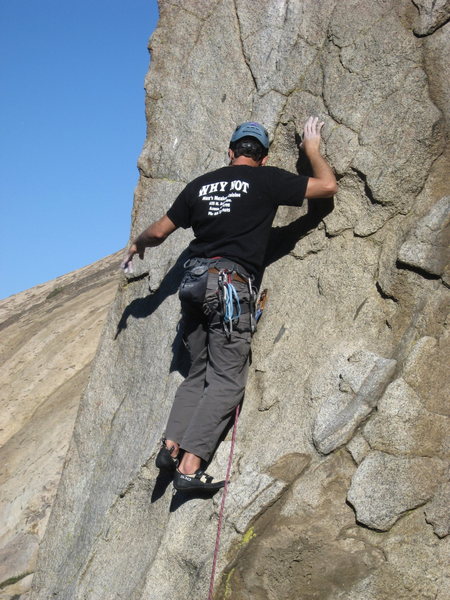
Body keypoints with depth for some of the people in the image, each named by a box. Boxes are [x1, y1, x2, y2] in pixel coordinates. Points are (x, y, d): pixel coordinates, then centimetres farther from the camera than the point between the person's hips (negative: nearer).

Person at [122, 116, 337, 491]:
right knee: (227, 379, -6)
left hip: (194, 281, 6)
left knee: (199, 373, 16)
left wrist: (137, 245, 44)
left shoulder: (200, 185, 16)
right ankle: (190, 466, -14)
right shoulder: (266, 180, 3)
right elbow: (328, 186, 5)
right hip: (231, 284, -6)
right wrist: (312, 149, 23)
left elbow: (159, 232, 22)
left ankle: (171, 445, 2)